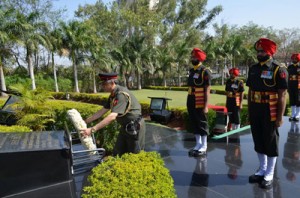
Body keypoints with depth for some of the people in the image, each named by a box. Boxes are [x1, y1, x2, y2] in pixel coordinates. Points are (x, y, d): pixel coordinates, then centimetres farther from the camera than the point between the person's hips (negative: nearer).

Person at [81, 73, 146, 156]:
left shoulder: (122, 94, -26)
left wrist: (92, 129, -36)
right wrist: (86, 121, 7)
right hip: (126, 126, 9)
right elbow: (102, 111, 11)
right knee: (117, 153, 15)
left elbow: (112, 116, -34)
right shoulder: (113, 95, 4)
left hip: (135, 126, -9)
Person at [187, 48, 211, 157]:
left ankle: (204, 147, 12)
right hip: (191, 102, 7)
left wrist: (205, 106, -17)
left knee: (202, 124, 1)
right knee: (194, 123, 12)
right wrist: (188, 103, 15)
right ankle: (198, 145, 23)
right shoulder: (191, 71, 13)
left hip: (200, 103, -7)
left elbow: (207, 90, -13)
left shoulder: (205, 71, -9)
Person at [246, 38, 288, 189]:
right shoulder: (253, 69, 9)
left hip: (270, 113, -6)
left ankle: (269, 174, 20)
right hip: (255, 113, 6)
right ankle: (262, 170, 31)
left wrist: (280, 117, -14)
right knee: (258, 141, 14)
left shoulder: (278, 70, -9)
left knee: (271, 143, 6)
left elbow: (282, 95, -11)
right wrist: (249, 112, 12)